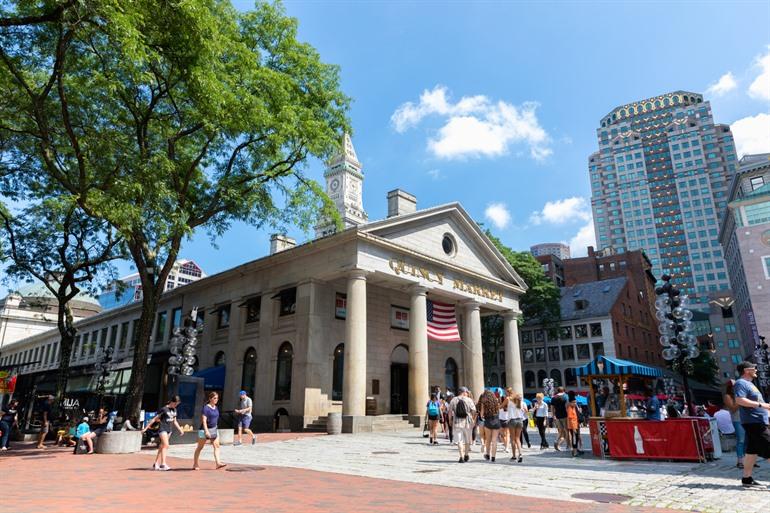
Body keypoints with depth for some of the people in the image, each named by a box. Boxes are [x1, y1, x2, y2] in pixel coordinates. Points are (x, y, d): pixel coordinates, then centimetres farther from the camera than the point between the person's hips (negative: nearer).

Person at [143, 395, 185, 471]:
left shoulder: (174, 410, 11)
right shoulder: (164, 409, -10)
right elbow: (154, 419, -7)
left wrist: (180, 429, 17)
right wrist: (146, 428, -7)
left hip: (169, 430, 7)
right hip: (163, 429, -7)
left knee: (162, 447, 9)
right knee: (166, 445, -17)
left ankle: (156, 464, 16)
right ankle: (163, 464, -18)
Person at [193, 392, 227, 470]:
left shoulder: (216, 408, 9)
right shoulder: (206, 408, -14)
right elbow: (204, 420, -20)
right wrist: (206, 431, -26)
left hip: (214, 429, 7)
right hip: (205, 429, -7)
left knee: (216, 446, -4)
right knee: (200, 447, 7)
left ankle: (218, 463, -9)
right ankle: (195, 464, 18)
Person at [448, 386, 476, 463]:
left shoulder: (453, 400, 2)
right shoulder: (469, 400, -3)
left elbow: (450, 412, 1)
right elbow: (474, 411, -5)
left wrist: (450, 420, 11)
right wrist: (473, 420, 7)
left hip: (457, 423, 0)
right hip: (467, 422, 0)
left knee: (459, 440, 1)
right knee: (467, 440, 17)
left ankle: (461, 457, -8)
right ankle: (466, 455, 28)